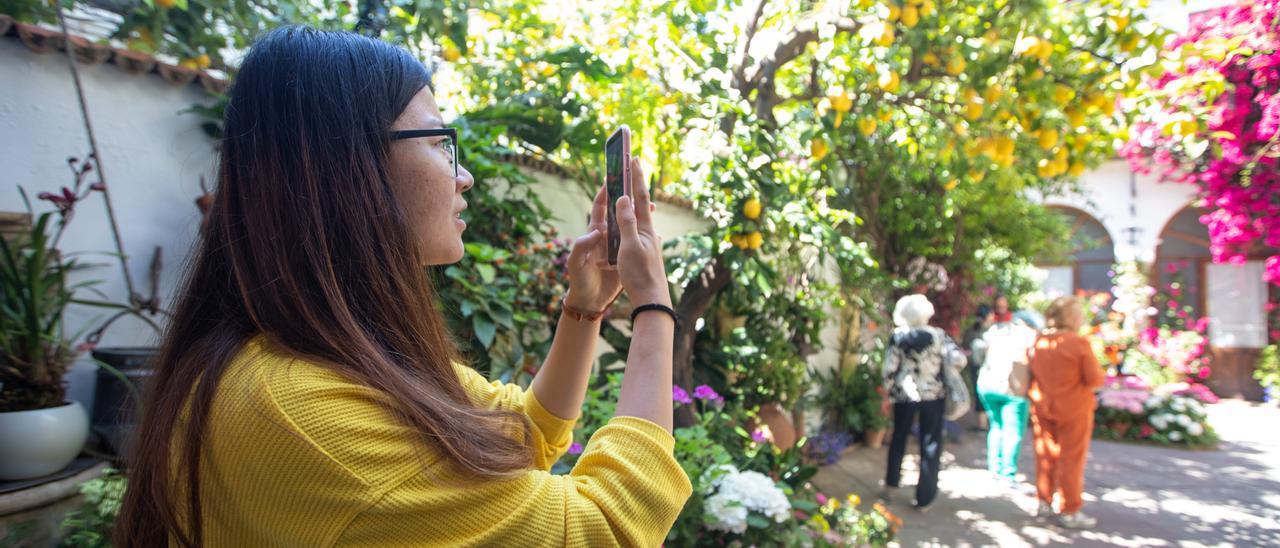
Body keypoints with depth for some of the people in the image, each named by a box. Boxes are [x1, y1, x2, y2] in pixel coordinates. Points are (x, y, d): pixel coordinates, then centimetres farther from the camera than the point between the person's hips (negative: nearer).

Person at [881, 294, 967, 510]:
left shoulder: (898, 337, -7)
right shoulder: (937, 335, -9)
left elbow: (889, 369, -8)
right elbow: (958, 360, -16)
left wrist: (888, 391, 6)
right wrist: (941, 364, 5)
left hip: (904, 395, 1)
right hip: (933, 395, -1)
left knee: (899, 438, 21)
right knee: (930, 444, 9)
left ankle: (890, 484, 30)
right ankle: (924, 498, 12)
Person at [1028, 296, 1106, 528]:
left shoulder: (1038, 341, 0)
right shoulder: (1079, 343, -17)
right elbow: (1096, 379, -14)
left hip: (1042, 406, 5)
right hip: (1073, 408, -5)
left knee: (1046, 455, 15)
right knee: (1071, 459, 5)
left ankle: (1044, 502, 25)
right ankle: (1069, 511, 12)